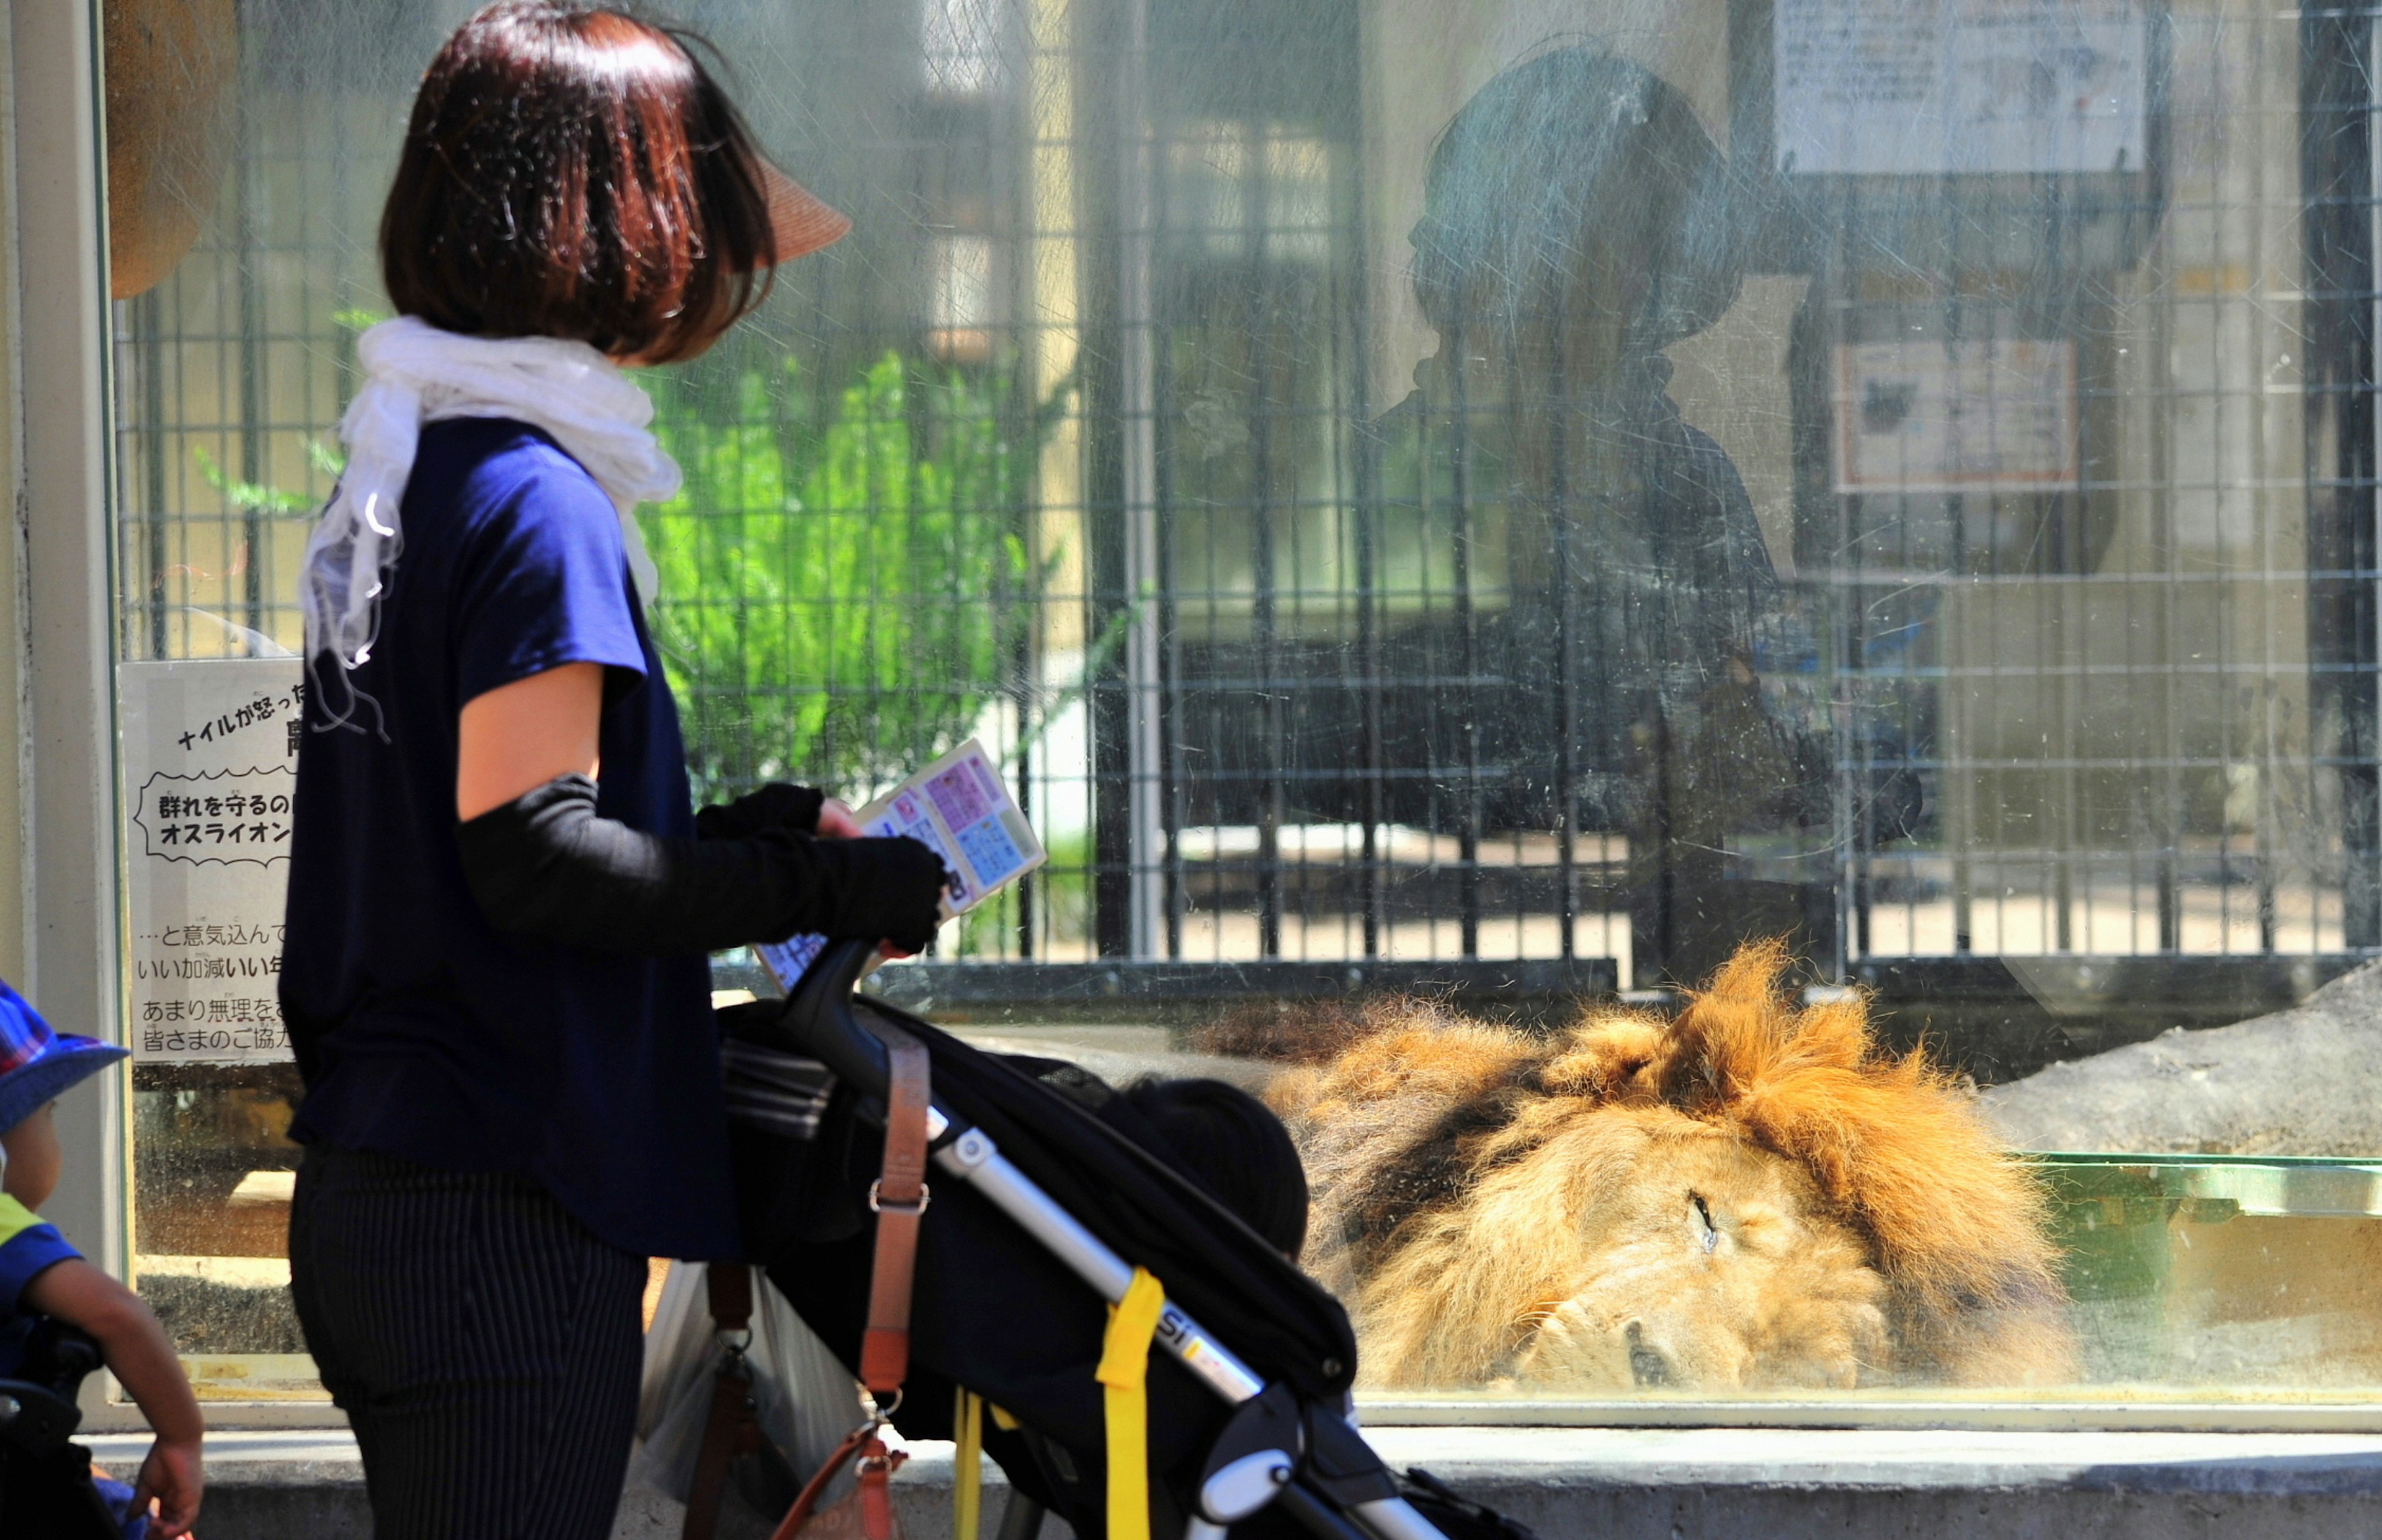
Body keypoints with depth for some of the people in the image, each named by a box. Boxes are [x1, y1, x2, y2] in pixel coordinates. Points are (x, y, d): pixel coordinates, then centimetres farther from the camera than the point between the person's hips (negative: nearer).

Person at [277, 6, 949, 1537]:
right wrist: (820, 890, -11)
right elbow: (533, 856, -19)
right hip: (501, 1227, -9)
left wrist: (732, 835, 13)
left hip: (374, 1198, 10)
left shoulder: (408, 480, 15)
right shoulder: (534, 498, -14)